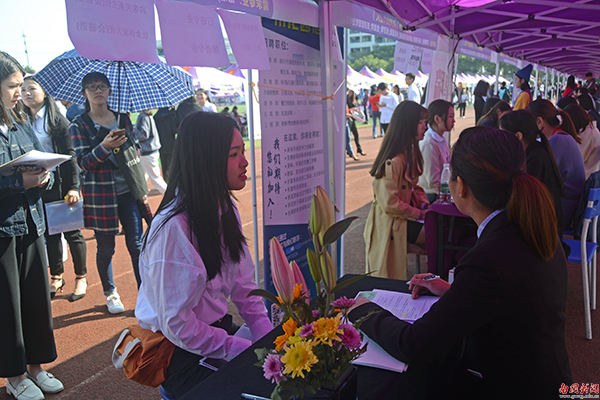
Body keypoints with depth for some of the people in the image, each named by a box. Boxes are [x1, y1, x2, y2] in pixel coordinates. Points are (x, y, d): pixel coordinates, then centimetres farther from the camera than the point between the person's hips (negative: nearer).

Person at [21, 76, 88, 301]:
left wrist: (74, 187, -15)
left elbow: (70, 156, -9)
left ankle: (81, 278, 15)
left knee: (71, 232, 2)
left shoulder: (57, 120, -5)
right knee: (50, 232, 11)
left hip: (60, 183, -5)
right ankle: (56, 277, 25)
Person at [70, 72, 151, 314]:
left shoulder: (123, 118, 10)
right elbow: (82, 163, -8)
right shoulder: (79, 125, 0)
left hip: (128, 191, 2)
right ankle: (110, 293, 29)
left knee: (136, 244, 1)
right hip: (100, 195, -2)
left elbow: (135, 149, 19)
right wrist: (105, 147, -26)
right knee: (106, 248, 8)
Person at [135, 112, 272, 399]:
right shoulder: (173, 228, -25)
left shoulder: (226, 210, 2)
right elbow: (176, 324, -22)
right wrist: (246, 350, -18)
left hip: (219, 329, 7)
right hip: (183, 352, -7)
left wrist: (268, 339, -5)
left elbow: (243, 285, 6)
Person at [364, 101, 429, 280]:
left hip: (407, 215, 9)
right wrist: (420, 214, -14)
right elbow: (390, 204, -22)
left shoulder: (411, 152, 10)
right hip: (391, 224, -9)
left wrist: (426, 205, 1)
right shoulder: (392, 161, -23)